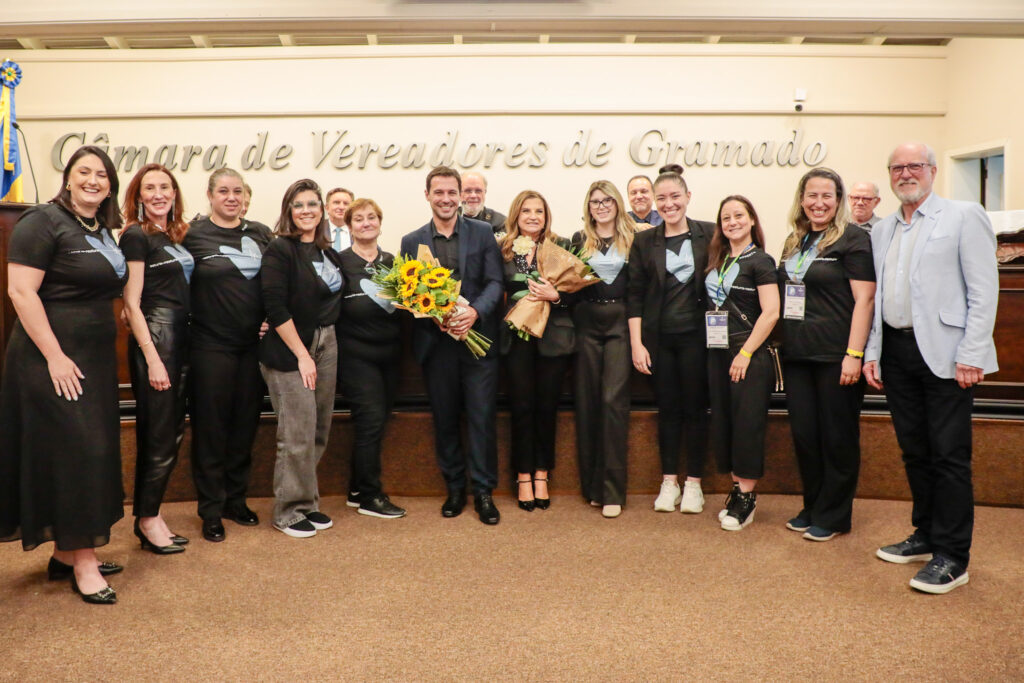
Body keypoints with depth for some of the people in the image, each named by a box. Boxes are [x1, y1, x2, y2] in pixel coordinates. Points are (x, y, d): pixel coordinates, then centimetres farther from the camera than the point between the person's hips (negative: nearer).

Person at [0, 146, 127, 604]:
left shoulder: (104, 231, 13)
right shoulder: (43, 222, -10)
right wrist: (55, 356, -20)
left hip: (96, 358, 8)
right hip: (54, 359, -8)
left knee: (92, 453, 11)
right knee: (73, 452, -4)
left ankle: (66, 553, 24)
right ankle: (83, 563, 6)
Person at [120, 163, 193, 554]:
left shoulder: (175, 236, 14)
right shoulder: (136, 236, -7)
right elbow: (131, 302, -12)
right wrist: (152, 359, -16)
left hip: (180, 336, 8)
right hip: (154, 336, -8)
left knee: (172, 432, 12)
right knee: (158, 434, -2)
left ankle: (150, 515, 23)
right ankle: (147, 521, 12)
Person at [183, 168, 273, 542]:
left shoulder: (261, 233, 9)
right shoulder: (192, 234, -3)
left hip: (254, 344, 4)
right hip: (211, 345, -4)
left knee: (245, 423, 11)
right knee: (210, 425, 3)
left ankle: (236, 499, 26)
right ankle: (211, 510, 15)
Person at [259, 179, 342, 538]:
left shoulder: (329, 252, 11)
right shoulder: (280, 250, -9)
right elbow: (276, 307, -15)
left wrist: (322, 346, 7)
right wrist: (302, 355, -15)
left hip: (326, 346, 7)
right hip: (289, 350, -6)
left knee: (319, 431, 10)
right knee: (298, 435, -4)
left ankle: (308, 503, 24)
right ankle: (289, 511, 12)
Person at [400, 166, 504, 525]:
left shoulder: (483, 233, 5)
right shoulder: (411, 241, 8)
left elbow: (495, 282, -1)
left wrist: (475, 311, -19)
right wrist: (436, 317, -14)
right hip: (436, 343, 1)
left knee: (482, 417, 0)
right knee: (444, 420, 9)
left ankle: (483, 491, 13)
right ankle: (454, 488, 24)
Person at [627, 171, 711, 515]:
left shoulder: (709, 235, 1)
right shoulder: (644, 242, 3)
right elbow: (635, 295, 2)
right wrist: (636, 343, -4)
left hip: (695, 335, -1)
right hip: (658, 337, 1)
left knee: (695, 407, 6)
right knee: (667, 408, 8)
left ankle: (693, 483, 19)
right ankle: (668, 482, 19)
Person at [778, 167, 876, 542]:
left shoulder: (853, 240, -6)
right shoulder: (794, 243, 14)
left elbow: (864, 299, -11)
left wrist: (854, 355, -18)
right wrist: (782, 343, 12)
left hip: (835, 355, -6)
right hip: (797, 355, 6)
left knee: (837, 437, 4)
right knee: (803, 433, 11)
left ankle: (833, 515, 17)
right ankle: (812, 507, 26)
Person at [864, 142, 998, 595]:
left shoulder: (964, 217, -2)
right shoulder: (882, 231, 15)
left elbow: (984, 291, -7)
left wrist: (971, 356, -14)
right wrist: (871, 352, 8)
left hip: (943, 353, -5)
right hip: (896, 351, 6)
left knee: (949, 454, -1)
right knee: (914, 450, 13)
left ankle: (952, 556, 9)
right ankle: (926, 536, 28)